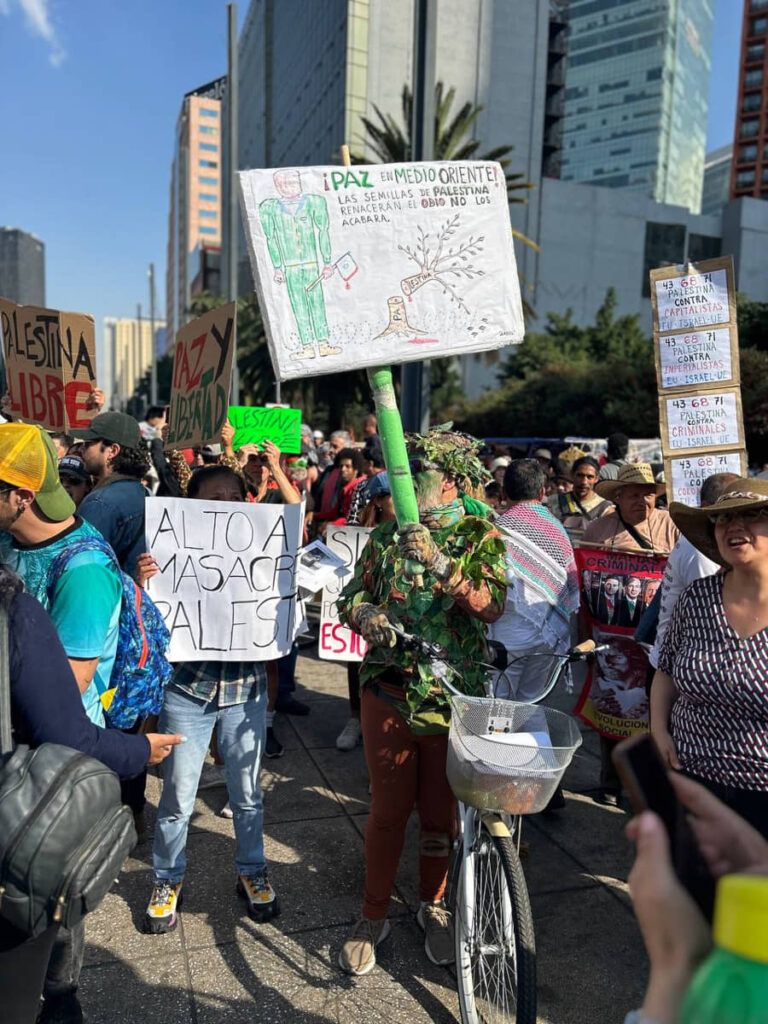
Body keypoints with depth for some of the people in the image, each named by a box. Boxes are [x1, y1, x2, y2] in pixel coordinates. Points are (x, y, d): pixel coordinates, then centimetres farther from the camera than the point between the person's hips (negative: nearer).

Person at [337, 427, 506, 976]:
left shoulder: (481, 536, -3)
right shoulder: (387, 535, 6)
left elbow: (492, 607, -18)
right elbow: (352, 597, 7)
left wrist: (442, 566, -31)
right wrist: (366, 614, -15)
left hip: (454, 694, -1)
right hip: (389, 688, 2)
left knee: (440, 809, 13)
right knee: (388, 808, 10)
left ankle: (434, 905, 38)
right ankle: (374, 915, 29)